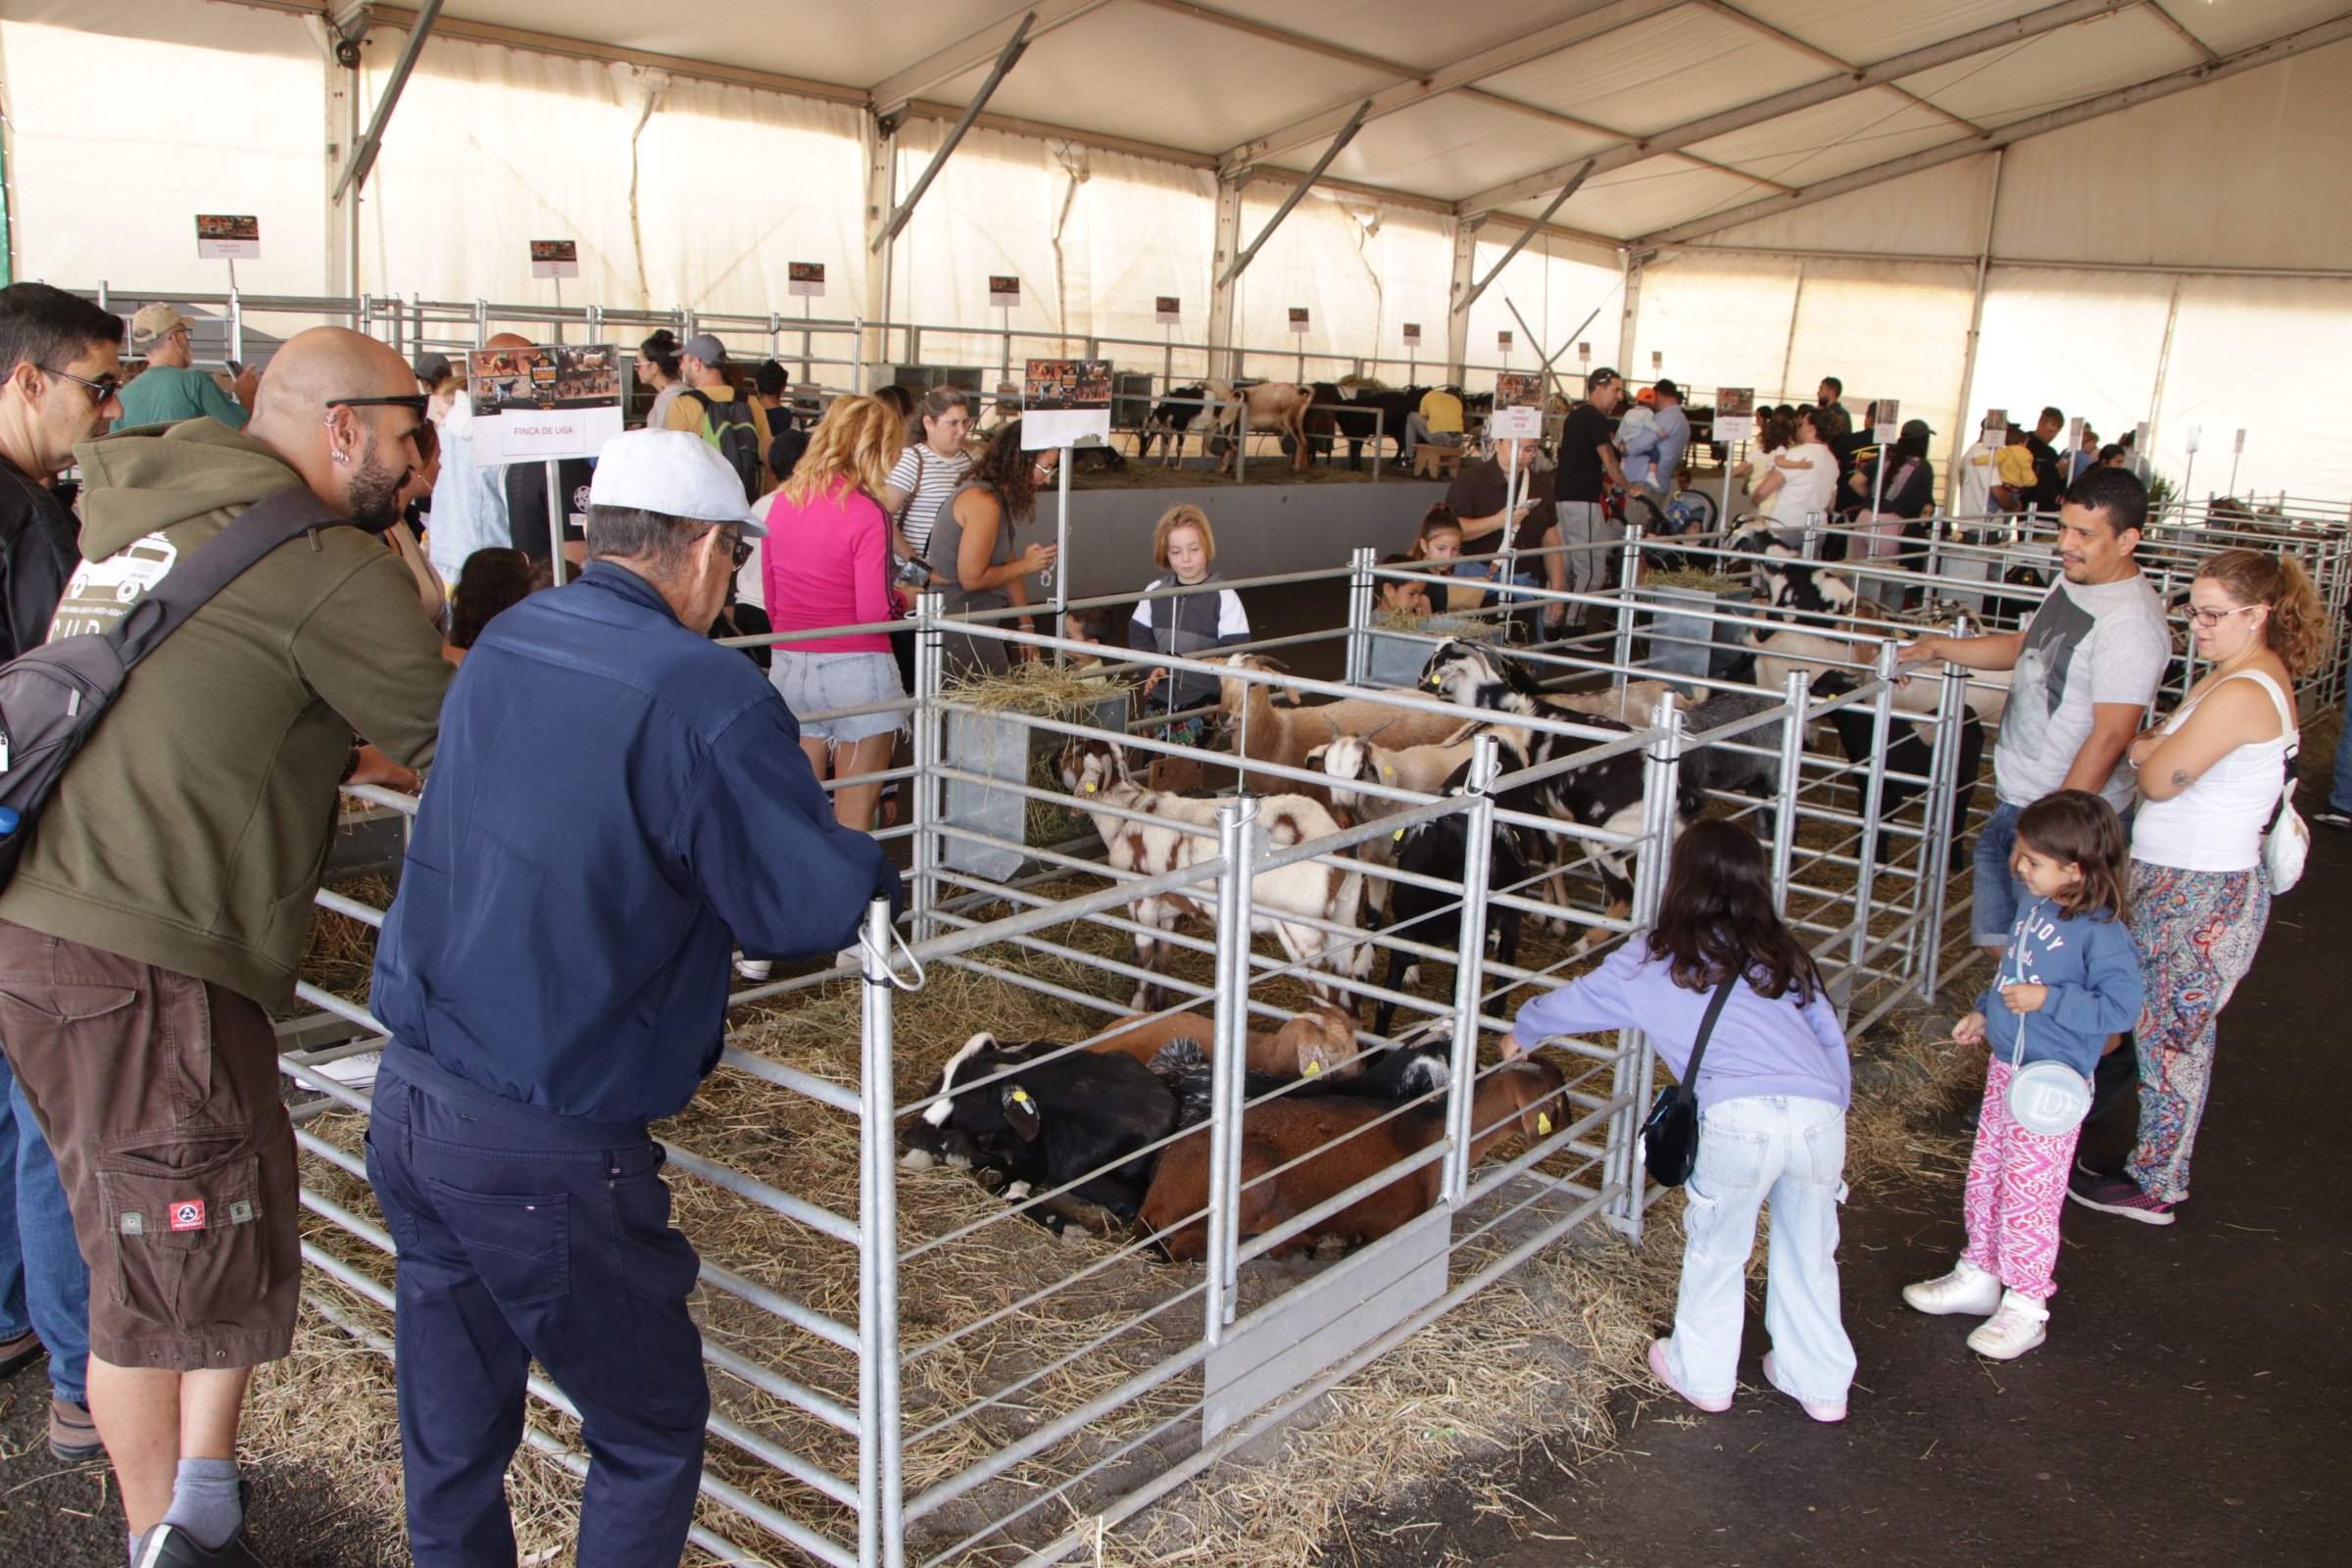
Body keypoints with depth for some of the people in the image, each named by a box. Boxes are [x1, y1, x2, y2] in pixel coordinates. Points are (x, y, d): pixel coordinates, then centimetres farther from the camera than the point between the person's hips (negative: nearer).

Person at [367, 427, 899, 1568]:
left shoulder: (500, 646, 5)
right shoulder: (702, 692, -18)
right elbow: (820, 907, -19)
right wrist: (881, 876, 4)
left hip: (407, 1100, 8)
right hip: (543, 1152, -7)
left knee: (452, 1430, 22)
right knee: (649, 1432, 13)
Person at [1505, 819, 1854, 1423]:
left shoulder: (1655, 960, 16)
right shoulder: (1783, 953, 23)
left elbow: (1577, 999, 29)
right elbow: (1830, 1037, 21)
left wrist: (1521, 1031, 47)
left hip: (1739, 1117, -3)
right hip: (1820, 1113, 4)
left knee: (1715, 1250, 18)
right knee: (1809, 1254, 22)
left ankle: (1701, 1374, 34)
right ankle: (1821, 1384, 36)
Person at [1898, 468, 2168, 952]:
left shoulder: (2130, 621, -22)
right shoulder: (2073, 584, 7)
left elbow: (2110, 736, -24)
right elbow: (2025, 647, 25)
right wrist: (1937, 647, 18)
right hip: (2016, 800, 9)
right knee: (1999, 939, 17)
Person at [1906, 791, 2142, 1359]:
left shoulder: (2101, 933, -22)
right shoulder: (2033, 908, 2)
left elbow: (2120, 1008, -24)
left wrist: (2048, 1000, -26)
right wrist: (1984, 1012, 13)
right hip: (2004, 1065, 8)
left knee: (2029, 1193, 1)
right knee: (1984, 1174, 18)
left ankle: (2025, 1306, 16)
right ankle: (1979, 1276, 35)